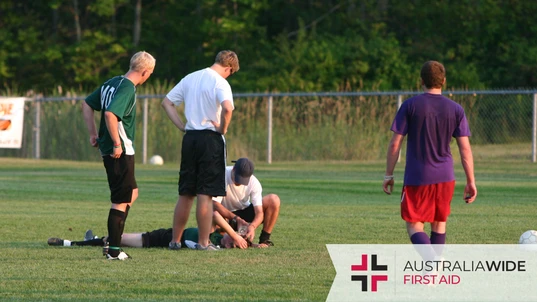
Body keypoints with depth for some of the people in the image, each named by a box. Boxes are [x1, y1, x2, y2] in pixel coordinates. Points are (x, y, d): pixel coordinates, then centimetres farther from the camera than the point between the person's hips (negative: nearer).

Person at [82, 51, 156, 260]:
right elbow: (110, 114, -30)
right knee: (121, 201, -3)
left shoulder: (112, 83, 12)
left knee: (132, 192, 21)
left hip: (108, 149, 10)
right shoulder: (127, 88, -17)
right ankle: (113, 250, -1)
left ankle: (112, 242, 19)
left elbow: (87, 105, 18)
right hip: (120, 152, -10)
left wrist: (93, 133, 17)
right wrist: (117, 144, -23)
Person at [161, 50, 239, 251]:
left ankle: (175, 240, 17)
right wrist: (223, 129, -11)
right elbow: (227, 108, -27)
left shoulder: (190, 78, 12)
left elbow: (167, 102, 16)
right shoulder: (220, 82, -9)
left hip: (190, 137, 6)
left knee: (185, 194, 13)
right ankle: (204, 242, 0)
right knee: (205, 194, -2)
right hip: (211, 139, -6)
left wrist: (182, 126, 10)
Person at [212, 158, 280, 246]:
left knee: (274, 200, -20)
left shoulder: (254, 183, -19)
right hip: (226, 215, -2)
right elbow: (215, 204, -27)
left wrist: (252, 226, -46)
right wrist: (236, 219, -36)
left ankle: (264, 240, -12)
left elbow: (259, 212, -23)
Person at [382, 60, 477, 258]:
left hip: (416, 178, -3)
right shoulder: (456, 110, 1)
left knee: (414, 226, 2)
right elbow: (465, 148, -1)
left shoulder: (410, 106, -5)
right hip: (445, 178, 3)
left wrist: (388, 175, 4)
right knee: (439, 223, 18)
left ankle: (432, 259, -25)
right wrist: (471, 182, 4)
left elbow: (395, 144, -5)